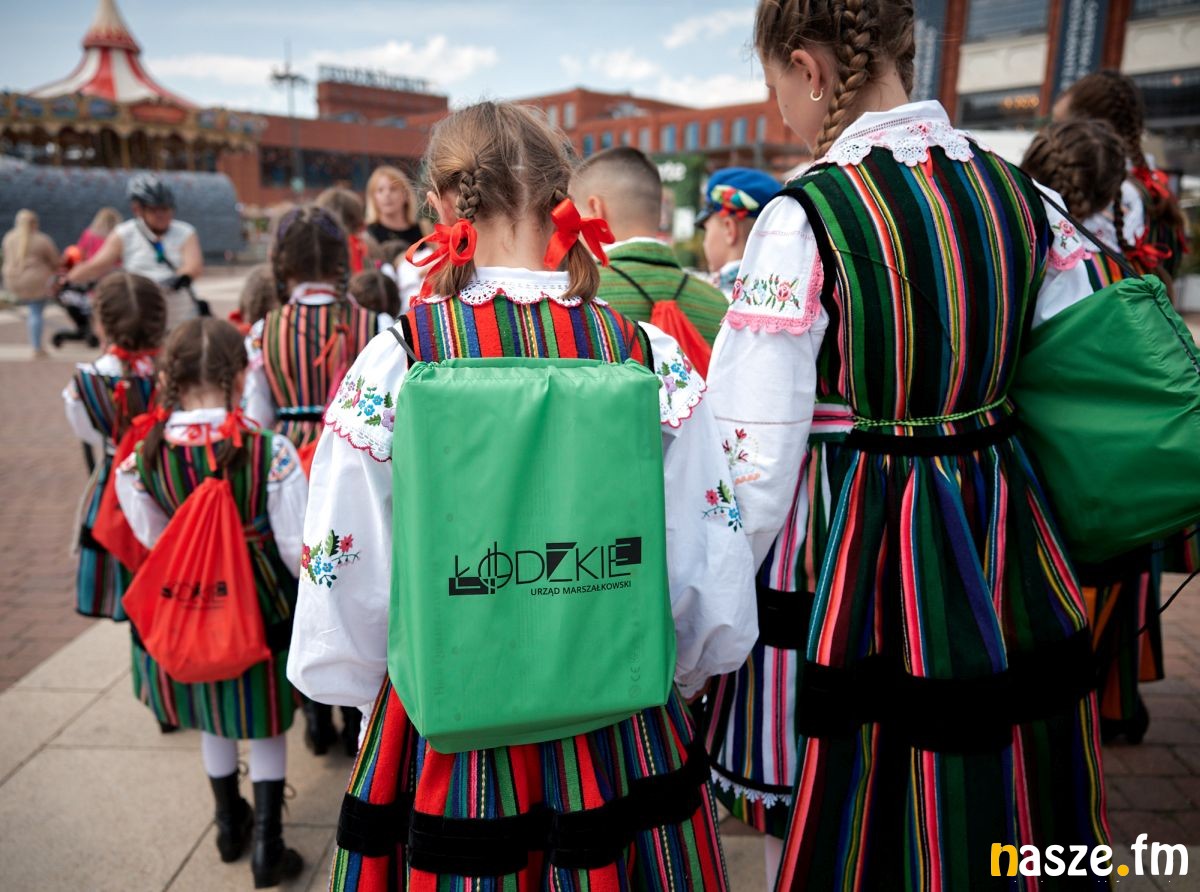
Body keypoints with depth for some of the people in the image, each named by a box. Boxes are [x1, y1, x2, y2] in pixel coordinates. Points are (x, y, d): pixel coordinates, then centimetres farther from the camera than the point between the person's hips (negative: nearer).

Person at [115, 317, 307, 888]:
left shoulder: (139, 464, -17)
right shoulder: (272, 453, -24)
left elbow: (154, 542, -4)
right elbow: (299, 550, -18)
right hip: (262, 612, -2)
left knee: (214, 722, 26)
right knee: (266, 729, 19)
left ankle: (229, 824, 44)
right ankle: (267, 846, 24)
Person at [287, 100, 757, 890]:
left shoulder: (394, 364, -15)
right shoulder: (652, 358, -11)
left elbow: (338, 649, -11)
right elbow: (721, 620, -6)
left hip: (450, 744, -1)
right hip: (628, 751, 2)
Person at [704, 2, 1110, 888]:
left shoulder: (804, 216, -17)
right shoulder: (1019, 191, 2)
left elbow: (750, 457, -18)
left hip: (850, 554, -6)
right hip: (1007, 552, 7)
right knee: (998, 819, 26)